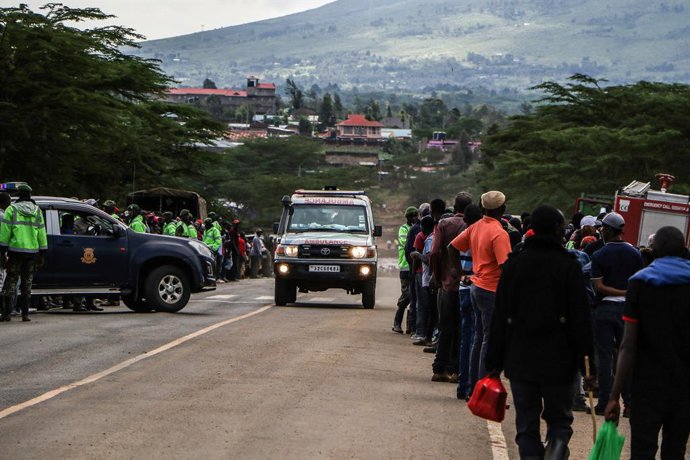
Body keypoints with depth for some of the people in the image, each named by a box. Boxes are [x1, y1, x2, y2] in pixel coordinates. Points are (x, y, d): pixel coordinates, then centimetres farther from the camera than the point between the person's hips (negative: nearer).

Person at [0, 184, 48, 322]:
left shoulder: (12, 210, -2)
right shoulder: (37, 211, 8)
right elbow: (41, 234, 9)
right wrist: (42, 255, 13)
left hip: (16, 251, -3)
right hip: (32, 252, 3)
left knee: (11, 281, 3)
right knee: (27, 283, 9)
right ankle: (25, 314, 7)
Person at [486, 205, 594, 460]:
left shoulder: (513, 264, 4)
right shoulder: (568, 265, -5)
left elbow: (500, 317, 4)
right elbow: (581, 317, -7)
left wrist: (495, 361, 7)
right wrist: (586, 361, -4)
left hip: (520, 359, 2)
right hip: (558, 360, -2)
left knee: (526, 426, 9)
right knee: (559, 420, 9)